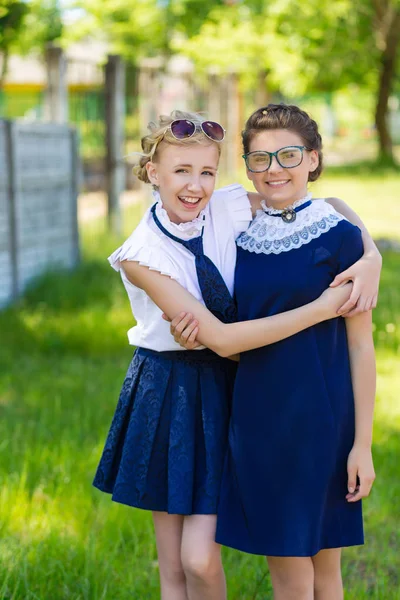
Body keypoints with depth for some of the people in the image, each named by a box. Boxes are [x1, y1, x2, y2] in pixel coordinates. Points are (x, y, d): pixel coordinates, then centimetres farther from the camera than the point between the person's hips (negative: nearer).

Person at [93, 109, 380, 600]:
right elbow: (220, 337, -22)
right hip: (165, 393, -1)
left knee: (200, 558, -9)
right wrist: (321, 308, -24)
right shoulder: (140, 255, -16)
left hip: (222, 392, 1)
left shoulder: (233, 208, -9)